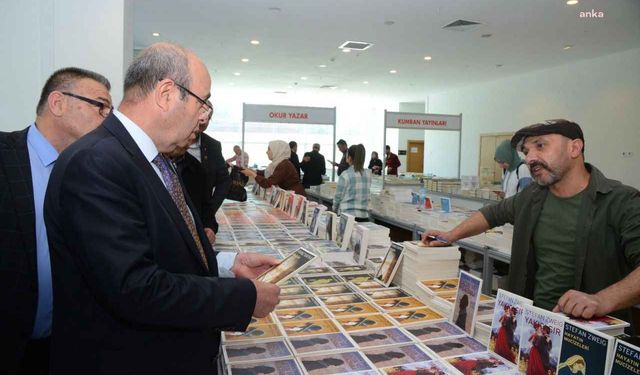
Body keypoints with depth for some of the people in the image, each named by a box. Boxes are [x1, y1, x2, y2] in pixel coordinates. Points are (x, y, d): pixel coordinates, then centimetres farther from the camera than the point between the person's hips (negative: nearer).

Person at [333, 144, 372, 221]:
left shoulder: (345, 175, -10)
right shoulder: (368, 174, 3)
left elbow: (338, 196, -2)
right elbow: (367, 195, 11)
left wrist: (335, 209, 13)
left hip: (347, 215, -4)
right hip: (364, 216, 4)